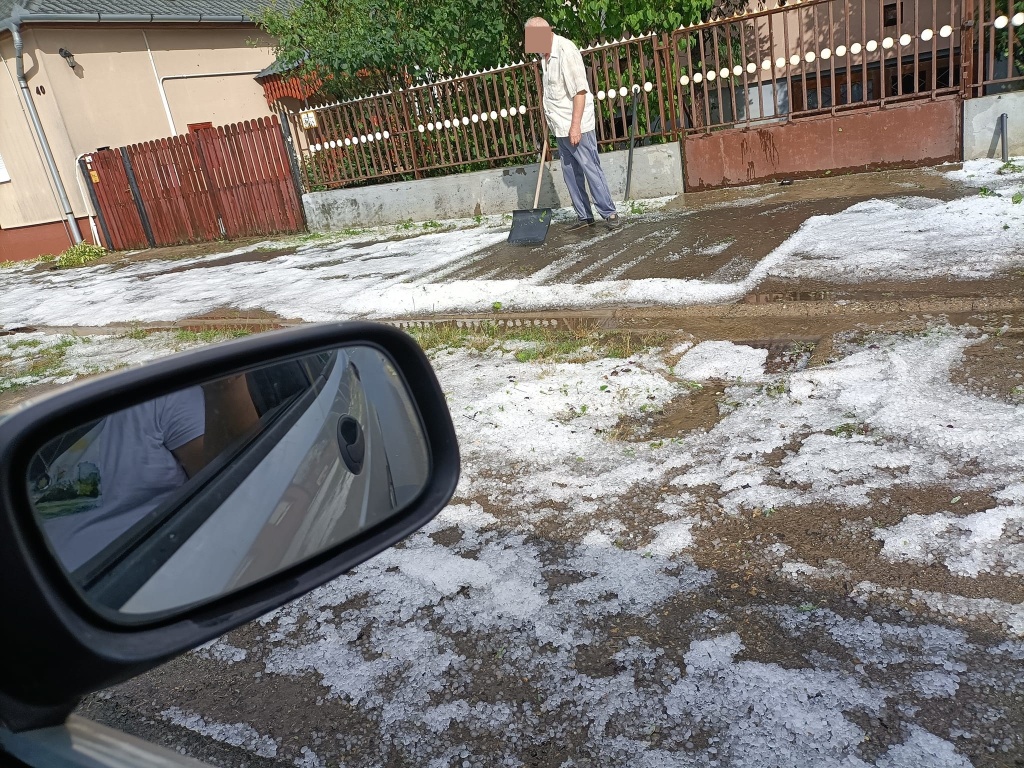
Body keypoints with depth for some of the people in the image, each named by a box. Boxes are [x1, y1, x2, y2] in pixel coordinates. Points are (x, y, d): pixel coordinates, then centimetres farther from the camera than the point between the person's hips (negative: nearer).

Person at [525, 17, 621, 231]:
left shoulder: (566, 50, -16)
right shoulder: (545, 54, 9)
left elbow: (580, 90, -20)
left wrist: (575, 125, -23)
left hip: (576, 126, -9)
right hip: (560, 127, 9)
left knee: (591, 169, -4)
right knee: (570, 173, 10)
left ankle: (608, 213, 4)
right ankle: (584, 216, 17)